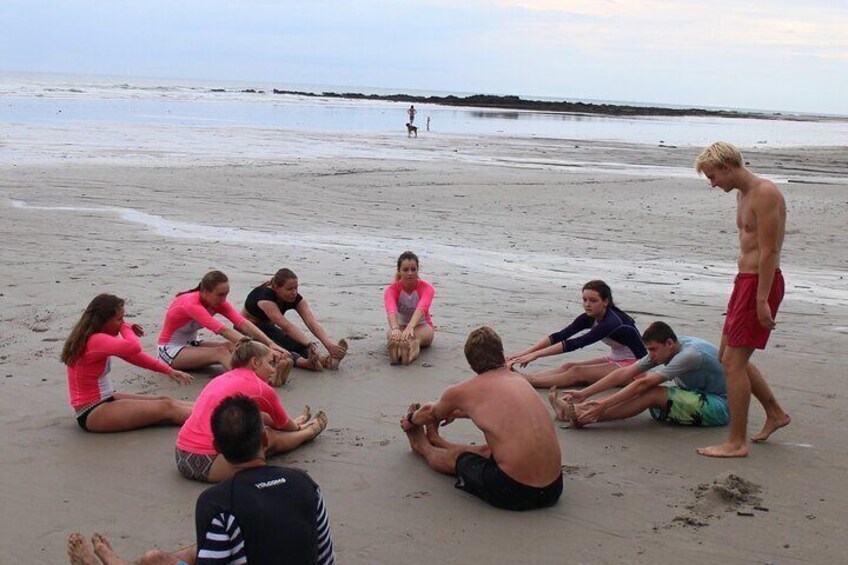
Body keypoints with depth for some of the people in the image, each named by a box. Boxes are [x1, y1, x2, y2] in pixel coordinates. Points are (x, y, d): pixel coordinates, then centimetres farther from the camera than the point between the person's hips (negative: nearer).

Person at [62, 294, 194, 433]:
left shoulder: (98, 337, 8)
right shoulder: (96, 341, -24)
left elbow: (132, 355, 14)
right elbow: (134, 348, -39)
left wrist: (168, 370, 8)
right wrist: (126, 328, -16)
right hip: (92, 413, -10)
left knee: (165, 401, 3)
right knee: (166, 409, -14)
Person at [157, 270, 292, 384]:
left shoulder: (218, 302, -7)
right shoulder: (191, 304, -28)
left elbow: (243, 323, -22)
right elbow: (223, 330, -39)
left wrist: (270, 344, -36)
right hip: (170, 350, -7)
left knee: (231, 346, -23)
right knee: (220, 352, -33)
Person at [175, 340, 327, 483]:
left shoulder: (223, 379, 16)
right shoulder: (262, 390, -6)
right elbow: (283, 424, 15)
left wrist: (293, 425, 44)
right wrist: (297, 427, 38)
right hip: (207, 465, -8)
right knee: (270, 437, 8)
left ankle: (298, 428, 46)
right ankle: (308, 432, 36)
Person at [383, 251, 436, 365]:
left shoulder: (426, 288, -18)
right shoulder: (391, 289, -16)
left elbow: (421, 308, -41)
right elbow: (391, 310, -39)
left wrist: (410, 327, -61)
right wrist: (395, 329, -61)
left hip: (422, 325, 0)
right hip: (400, 326, 0)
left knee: (418, 334, -38)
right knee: (392, 334, -37)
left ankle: (415, 344, -70)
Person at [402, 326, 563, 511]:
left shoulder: (461, 391, -1)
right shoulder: (520, 380, 13)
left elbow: (430, 414, 24)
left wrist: (410, 421, 46)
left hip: (512, 492, -4)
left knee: (455, 457, 26)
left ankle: (422, 447, 57)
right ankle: (435, 441, 58)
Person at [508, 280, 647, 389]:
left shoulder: (612, 322, -28)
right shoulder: (589, 317, -4)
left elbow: (576, 344, -36)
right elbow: (559, 336, -13)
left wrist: (536, 354, -40)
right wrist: (525, 353, -25)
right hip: (614, 361, 8)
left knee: (578, 372, -25)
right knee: (568, 366, -15)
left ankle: (525, 382, -35)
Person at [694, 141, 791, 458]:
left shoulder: (765, 193, -17)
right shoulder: (743, 194, 14)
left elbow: (768, 251, -21)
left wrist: (762, 300, -23)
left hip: (761, 282, -10)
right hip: (745, 279, 10)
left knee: (733, 362, -8)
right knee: (728, 356, 17)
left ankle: (737, 443, 1)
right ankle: (775, 413, 32)